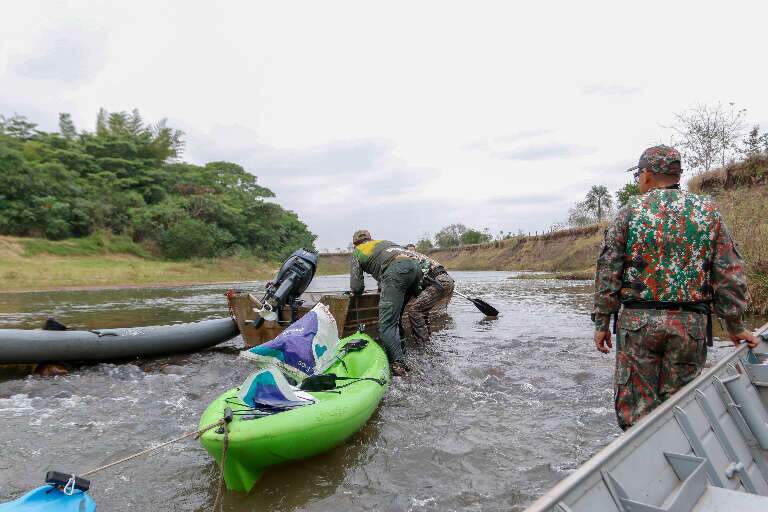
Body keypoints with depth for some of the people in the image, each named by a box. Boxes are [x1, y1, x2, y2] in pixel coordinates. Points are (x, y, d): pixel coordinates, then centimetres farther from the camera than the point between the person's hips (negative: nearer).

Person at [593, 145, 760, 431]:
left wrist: (601, 323, 2)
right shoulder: (708, 211, 5)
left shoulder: (630, 212, -2)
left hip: (637, 321, -2)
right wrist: (735, 326, 13)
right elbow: (729, 275, 4)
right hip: (691, 323, 3)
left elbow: (608, 273, -4)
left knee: (634, 404, 6)